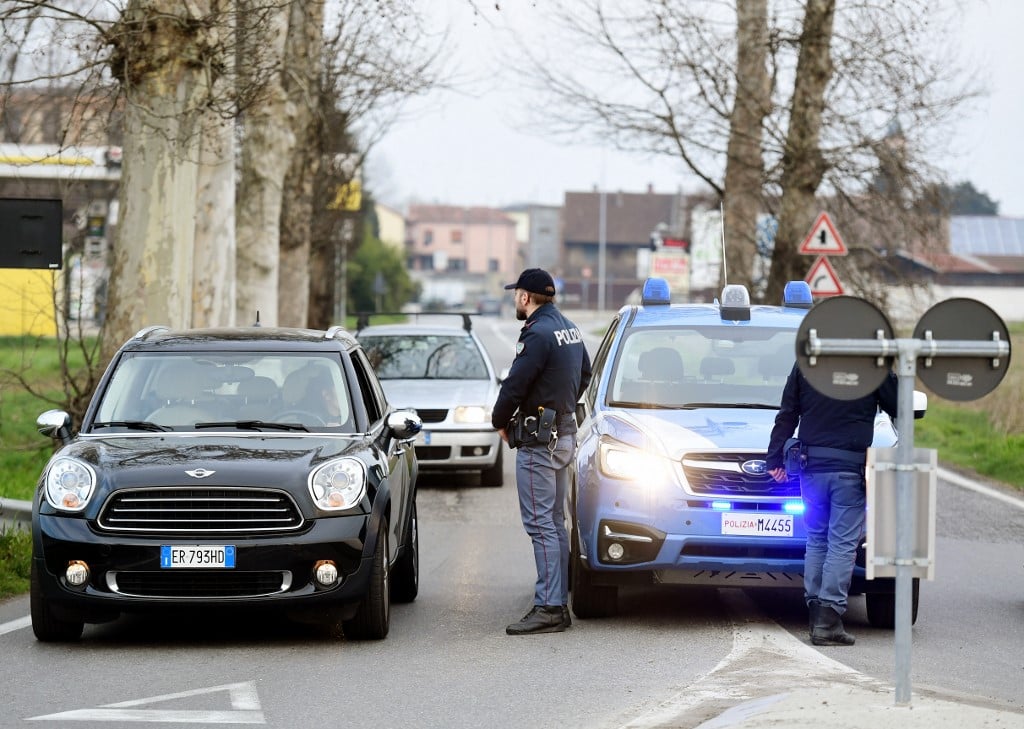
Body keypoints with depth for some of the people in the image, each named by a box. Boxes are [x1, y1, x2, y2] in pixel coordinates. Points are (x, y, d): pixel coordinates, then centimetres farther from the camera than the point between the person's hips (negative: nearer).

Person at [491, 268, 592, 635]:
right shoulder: (570, 330, 12)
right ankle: (559, 604, 16)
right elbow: (584, 375, 24)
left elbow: (515, 384, -19)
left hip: (538, 439, -10)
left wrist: (500, 421, -3)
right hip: (565, 433, 10)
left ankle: (548, 608, -12)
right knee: (555, 523, 14)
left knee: (541, 524, -9)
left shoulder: (538, 334, -18)